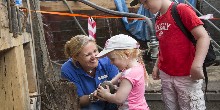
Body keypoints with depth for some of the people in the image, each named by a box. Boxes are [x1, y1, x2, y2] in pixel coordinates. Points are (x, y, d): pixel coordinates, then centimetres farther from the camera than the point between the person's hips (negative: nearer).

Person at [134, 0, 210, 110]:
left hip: (186, 76, -7)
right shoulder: (158, 19, 11)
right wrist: (157, 66, 14)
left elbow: (203, 37, -17)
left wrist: (197, 66, -25)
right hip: (165, 75, 7)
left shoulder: (182, 10, -13)